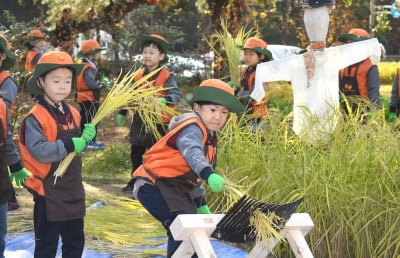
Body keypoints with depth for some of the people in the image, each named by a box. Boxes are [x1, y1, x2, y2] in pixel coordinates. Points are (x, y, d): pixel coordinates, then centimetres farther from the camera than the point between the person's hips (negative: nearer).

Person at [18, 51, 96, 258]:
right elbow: (39, 151, -28)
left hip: (73, 190, 7)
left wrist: (87, 135, -1)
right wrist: (69, 145, -31)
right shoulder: (35, 117, -18)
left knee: (75, 240, 18)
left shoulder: (73, 114, 7)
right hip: (48, 191, -7)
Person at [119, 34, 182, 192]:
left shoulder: (167, 77, -10)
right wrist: (122, 113, 16)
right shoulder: (138, 75, 6)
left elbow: (177, 95, -20)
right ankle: (135, 181, 29)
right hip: (139, 121, 5)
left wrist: (164, 100, -39)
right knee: (135, 153, 13)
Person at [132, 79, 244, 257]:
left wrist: (200, 203, 19)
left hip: (174, 188, 10)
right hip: (154, 186, -10)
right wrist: (209, 175, -58)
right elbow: (192, 153, -41)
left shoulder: (209, 137, 13)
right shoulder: (192, 128, -19)